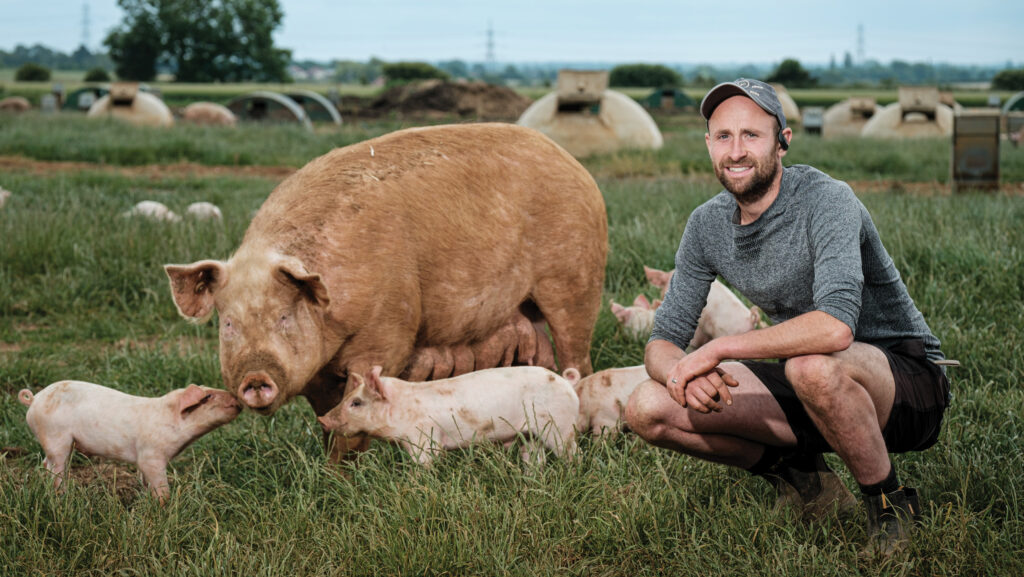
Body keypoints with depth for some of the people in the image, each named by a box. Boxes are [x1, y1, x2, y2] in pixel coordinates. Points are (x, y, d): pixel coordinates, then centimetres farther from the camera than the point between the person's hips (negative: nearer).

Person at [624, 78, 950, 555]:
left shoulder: (825, 200, -21)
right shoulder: (708, 224, -1)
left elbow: (835, 326, -38)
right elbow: (662, 341, 1)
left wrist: (718, 348, -30)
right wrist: (682, 373, -24)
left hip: (906, 378, -6)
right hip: (810, 390, 6)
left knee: (813, 365, -41)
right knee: (648, 408, -10)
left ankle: (889, 502, -13)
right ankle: (799, 477, 9)